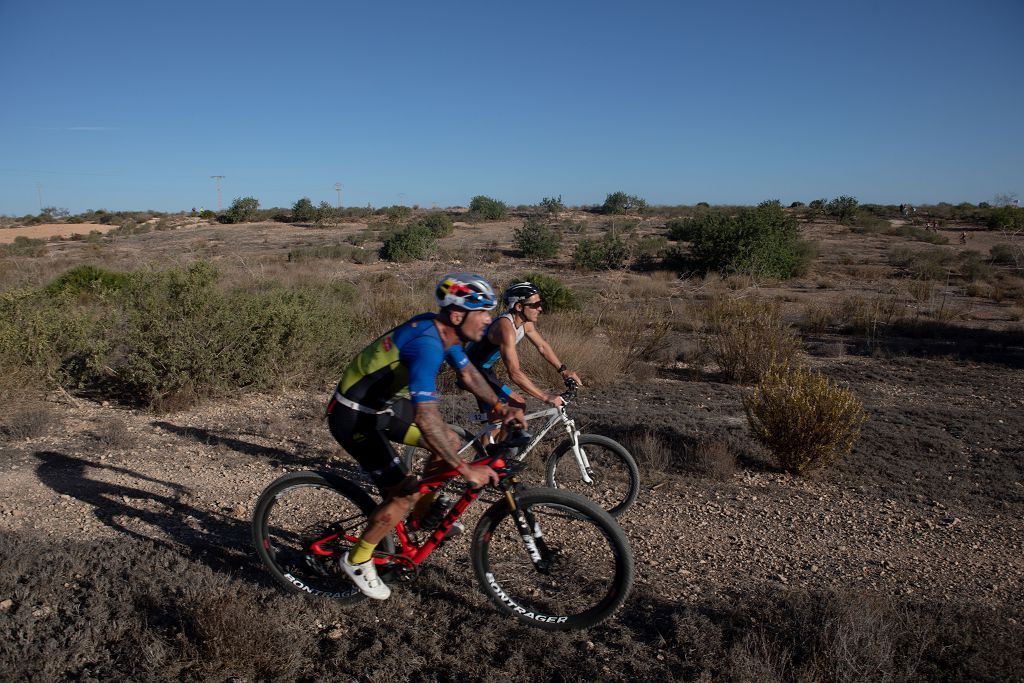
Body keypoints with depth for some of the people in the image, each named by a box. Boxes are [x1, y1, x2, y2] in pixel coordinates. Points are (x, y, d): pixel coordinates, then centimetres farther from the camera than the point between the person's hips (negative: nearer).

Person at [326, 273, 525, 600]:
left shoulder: (445, 330, -5)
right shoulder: (427, 344, -34)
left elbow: (468, 373, 10)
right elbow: (426, 418, -41)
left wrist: (500, 407, -5)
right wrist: (466, 470, -35)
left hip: (381, 402, 9)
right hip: (353, 417, -9)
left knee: (450, 442, 8)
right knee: (406, 493, -10)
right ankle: (357, 560, 11)